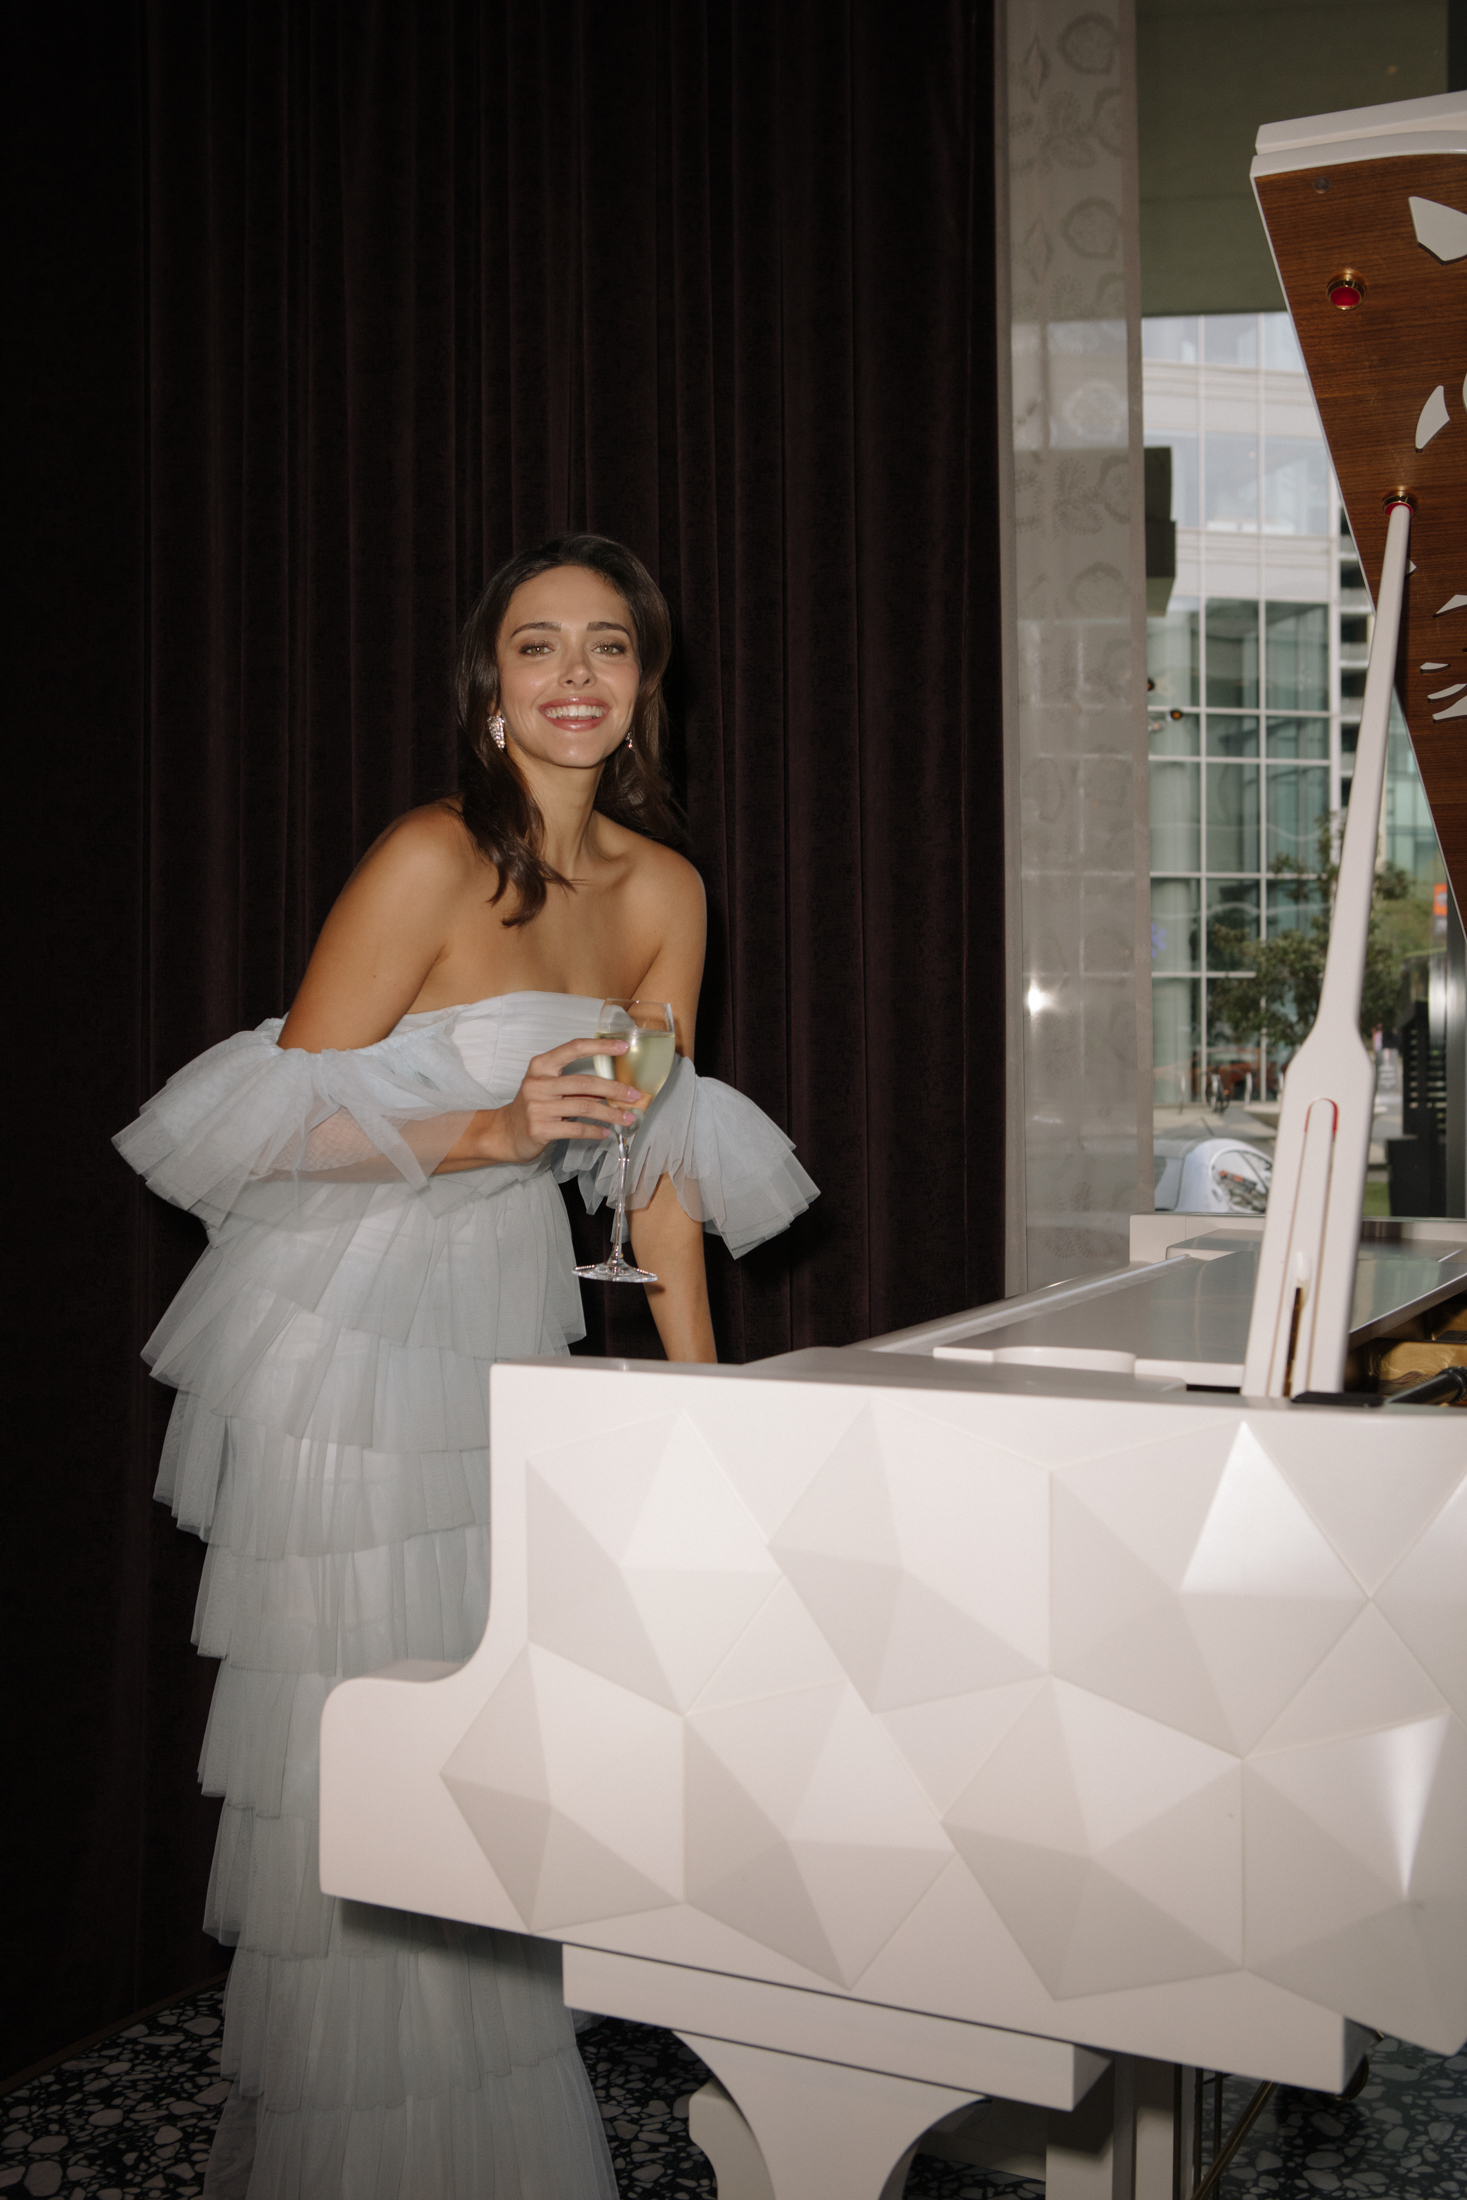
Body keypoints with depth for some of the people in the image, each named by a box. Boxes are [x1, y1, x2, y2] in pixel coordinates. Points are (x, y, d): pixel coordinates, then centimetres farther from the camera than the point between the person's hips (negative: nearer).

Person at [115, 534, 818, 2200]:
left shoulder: (662, 889, 4)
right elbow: (282, 1121, -13)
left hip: (510, 1325, 6)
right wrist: (491, 1132, -25)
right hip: (354, 1327, -6)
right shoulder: (432, 861, -15)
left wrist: (699, 1397, 7)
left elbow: (661, 1154, 8)